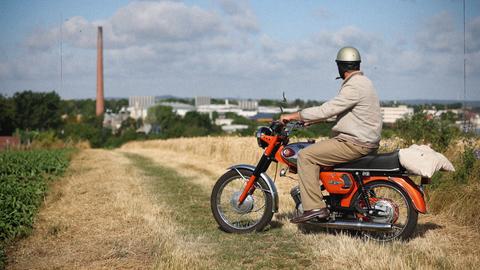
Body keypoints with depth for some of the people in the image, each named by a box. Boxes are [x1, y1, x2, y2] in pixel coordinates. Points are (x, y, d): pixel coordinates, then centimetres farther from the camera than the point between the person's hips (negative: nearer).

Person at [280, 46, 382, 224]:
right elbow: (334, 109, 23)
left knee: (305, 156, -12)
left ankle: (314, 207, -16)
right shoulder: (362, 81, 16)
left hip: (355, 143, -10)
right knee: (319, 150, 26)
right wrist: (311, 120, 19)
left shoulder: (354, 86, -17)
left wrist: (293, 116, -13)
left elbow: (326, 110, -21)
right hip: (365, 141, 10)